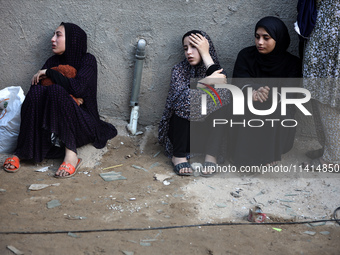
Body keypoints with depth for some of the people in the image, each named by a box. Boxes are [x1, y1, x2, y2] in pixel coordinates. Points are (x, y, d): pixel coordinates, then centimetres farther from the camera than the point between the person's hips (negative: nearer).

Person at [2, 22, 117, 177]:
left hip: (84, 123, -4)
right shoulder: (53, 61, 11)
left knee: (56, 91, -30)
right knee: (36, 91, -22)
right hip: (54, 124, 4)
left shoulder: (87, 60, -4)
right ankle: (21, 151, -24)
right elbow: (35, 85, 0)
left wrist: (49, 72, -12)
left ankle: (71, 153, -31)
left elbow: (77, 87, -22)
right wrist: (69, 97, -14)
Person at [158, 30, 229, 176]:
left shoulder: (216, 71, -2)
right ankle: (178, 155, -20)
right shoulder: (179, 70, -5)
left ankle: (211, 154, -18)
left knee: (220, 98, -23)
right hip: (181, 130, -1)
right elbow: (180, 96, -23)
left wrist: (205, 54, -19)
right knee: (182, 103, -28)